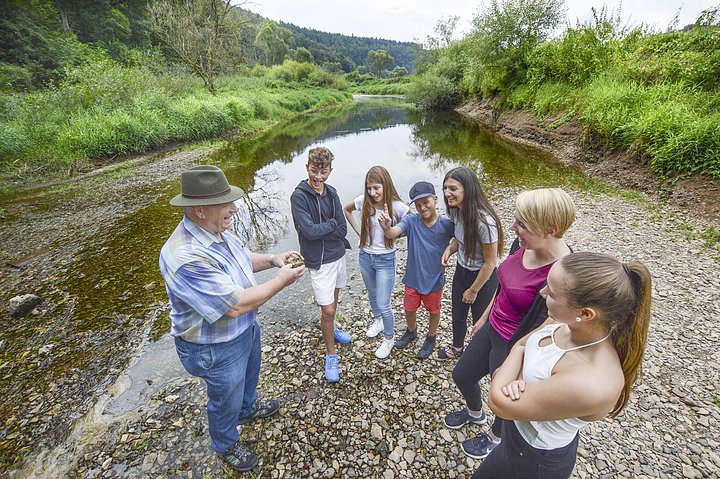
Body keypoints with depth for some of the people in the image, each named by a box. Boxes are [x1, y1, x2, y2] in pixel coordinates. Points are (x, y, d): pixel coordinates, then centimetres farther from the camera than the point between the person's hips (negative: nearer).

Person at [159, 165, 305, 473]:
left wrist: (271, 260, -9)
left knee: (249, 375, 34)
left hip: (246, 328, 8)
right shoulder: (186, 257, -39)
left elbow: (242, 259, 9)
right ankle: (225, 445, 52)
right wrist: (281, 281, -28)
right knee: (226, 400, 21)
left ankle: (248, 409, 66)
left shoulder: (217, 232, -9)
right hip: (216, 348, -8)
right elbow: (236, 305, -36)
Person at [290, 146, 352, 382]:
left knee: (334, 299, 23)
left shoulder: (331, 193, 0)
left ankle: (331, 328, 51)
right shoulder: (299, 196, -16)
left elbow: (342, 230, -3)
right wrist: (332, 224, -12)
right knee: (327, 309, -1)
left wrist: (319, 229, -17)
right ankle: (331, 355, 20)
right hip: (319, 261, -6)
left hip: (338, 254, 6)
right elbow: (309, 231, -25)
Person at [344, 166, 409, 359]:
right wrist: (358, 229, 2)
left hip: (385, 260, -4)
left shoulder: (397, 206, -20)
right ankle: (377, 321, 54)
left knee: (383, 305, 2)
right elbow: (347, 209, 10)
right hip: (365, 256, 4)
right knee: (372, 294, 26)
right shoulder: (363, 201, -10)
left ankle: (389, 338, 29)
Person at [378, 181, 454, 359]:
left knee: (433, 311, 21)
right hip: (413, 278, 2)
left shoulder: (447, 224, -17)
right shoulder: (411, 221, -16)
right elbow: (393, 233, -33)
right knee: (409, 309, 22)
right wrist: (387, 228, -55)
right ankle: (411, 332, 52)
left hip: (434, 280, -1)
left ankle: (431, 338, 49)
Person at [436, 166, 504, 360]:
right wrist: (450, 248, -12)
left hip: (483, 277, -7)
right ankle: (456, 348, 52)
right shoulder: (456, 210, -11)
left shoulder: (484, 221, -33)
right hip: (461, 271, 7)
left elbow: (490, 261, -22)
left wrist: (473, 290, -12)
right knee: (457, 315, 25)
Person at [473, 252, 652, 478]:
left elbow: (498, 401, -30)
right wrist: (513, 380, -23)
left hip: (535, 460, -6)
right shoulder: (567, 322, -20)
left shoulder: (591, 383, -41)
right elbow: (520, 344, -2)